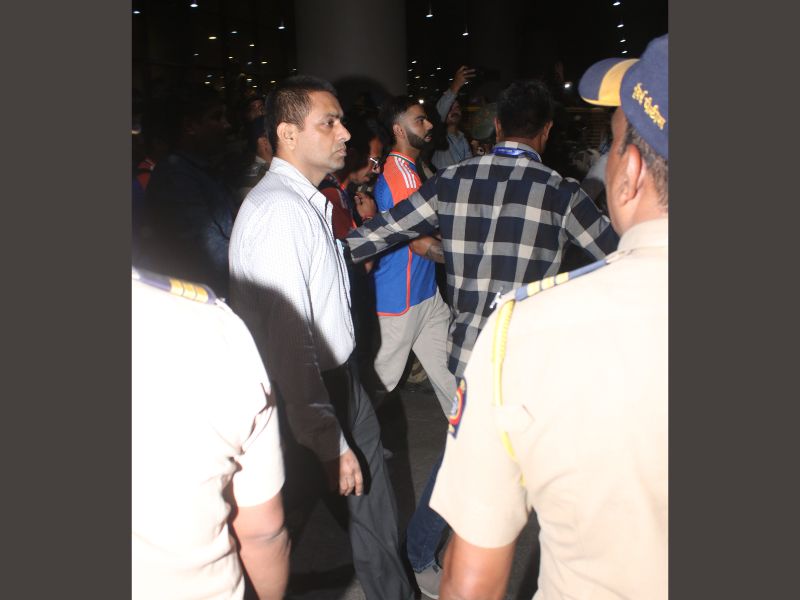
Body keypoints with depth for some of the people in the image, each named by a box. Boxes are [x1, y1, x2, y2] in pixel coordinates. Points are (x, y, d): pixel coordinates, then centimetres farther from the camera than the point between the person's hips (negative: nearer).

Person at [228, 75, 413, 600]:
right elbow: (290, 341, -28)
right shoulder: (280, 211, -24)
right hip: (304, 394, -9)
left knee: (372, 496, 21)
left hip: (340, 376, 9)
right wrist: (332, 444, -26)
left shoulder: (308, 201, 8)